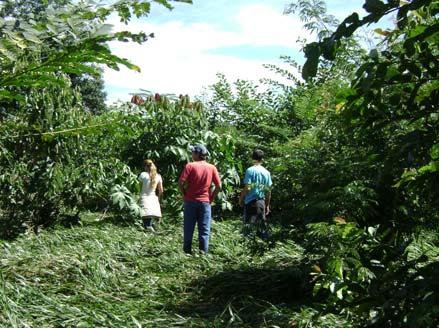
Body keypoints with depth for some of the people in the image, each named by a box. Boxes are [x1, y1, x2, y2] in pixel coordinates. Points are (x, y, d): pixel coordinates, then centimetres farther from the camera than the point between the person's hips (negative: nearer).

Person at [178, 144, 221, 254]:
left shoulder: (190, 166, -7)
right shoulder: (212, 168, 1)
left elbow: (181, 182, -14)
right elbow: (218, 186, -1)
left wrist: (185, 194, 1)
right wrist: (211, 198, 8)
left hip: (190, 201, -1)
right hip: (205, 202, 1)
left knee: (188, 228, 8)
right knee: (204, 229, 6)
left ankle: (187, 251, 13)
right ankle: (203, 251, 3)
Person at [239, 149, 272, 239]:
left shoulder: (250, 170, -9)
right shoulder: (266, 172, 5)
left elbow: (247, 188, -14)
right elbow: (269, 191, 8)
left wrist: (241, 199, 0)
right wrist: (267, 205, 16)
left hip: (250, 201, -4)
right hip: (261, 202, 4)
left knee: (248, 225, 0)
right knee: (262, 225, 10)